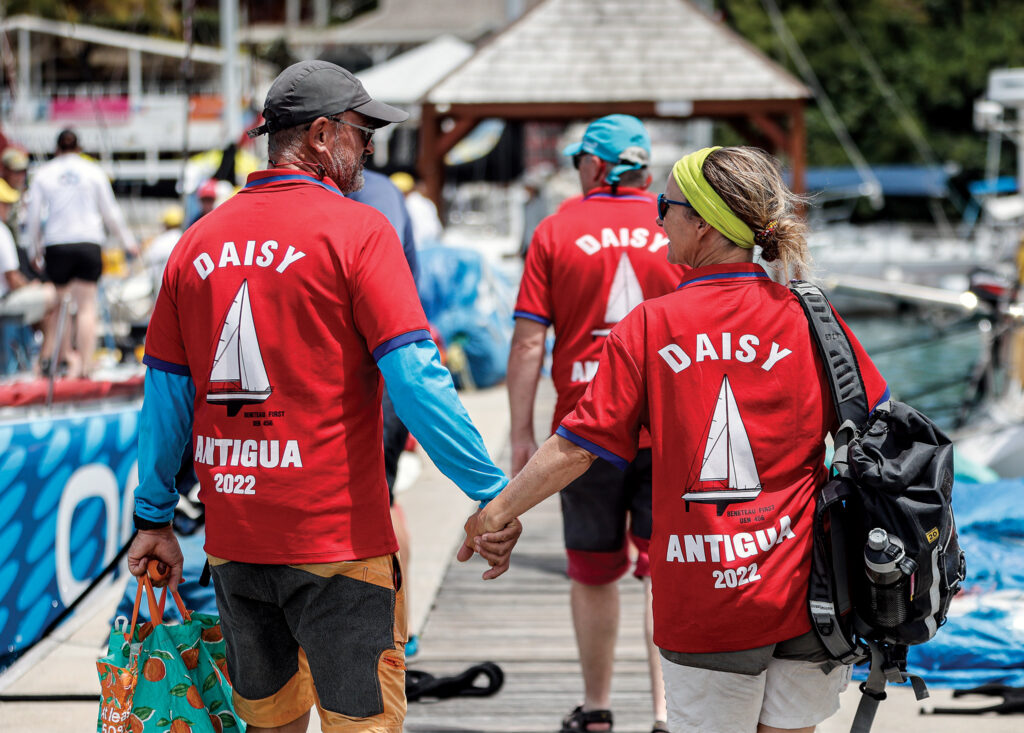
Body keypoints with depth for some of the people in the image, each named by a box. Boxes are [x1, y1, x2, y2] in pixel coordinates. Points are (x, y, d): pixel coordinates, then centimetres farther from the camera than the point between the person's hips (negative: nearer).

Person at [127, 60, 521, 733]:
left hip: (233, 536, 6)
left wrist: (155, 517, 20)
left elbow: (166, 394, 12)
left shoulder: (198, 241, 8)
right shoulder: (356, 230, -8)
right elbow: (416, 381, -15)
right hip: (335, 533, -6)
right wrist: (491, 494, -11)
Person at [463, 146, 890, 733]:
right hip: (805, 594, 1)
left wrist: (496, 512, 7)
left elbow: (577, 448, -5)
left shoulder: (648, 326, -4)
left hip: (701, 603, -1)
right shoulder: (808, 318, -1)